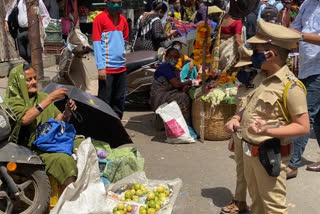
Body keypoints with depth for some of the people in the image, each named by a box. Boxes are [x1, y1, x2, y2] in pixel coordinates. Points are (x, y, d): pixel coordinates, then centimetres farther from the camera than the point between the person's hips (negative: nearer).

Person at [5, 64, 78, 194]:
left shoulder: (42, 97, 13)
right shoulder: (12, 101, 0)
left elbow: (58, 121, 11)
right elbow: (25, 119, -21)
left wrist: (67, 112, -12)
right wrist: (50, 98, -21)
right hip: (29, 150, -4)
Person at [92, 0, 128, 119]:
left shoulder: (123, 20, 12)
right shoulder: (100, 18, -6)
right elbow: (97, 43, -10)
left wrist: (120, 53, 13)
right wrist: (101, 66, -15)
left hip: (121, 67, 6)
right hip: (107, 67, -6)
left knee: (120, 100, 12)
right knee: (105, 101, -3)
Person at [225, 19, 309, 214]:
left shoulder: (290, 86, -20)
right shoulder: (261, 77, 3)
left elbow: (304, 127, -19)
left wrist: (268, 131, -29)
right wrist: (236, 118, -1)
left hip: (270, 154, -8)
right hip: (250, 151, 8)